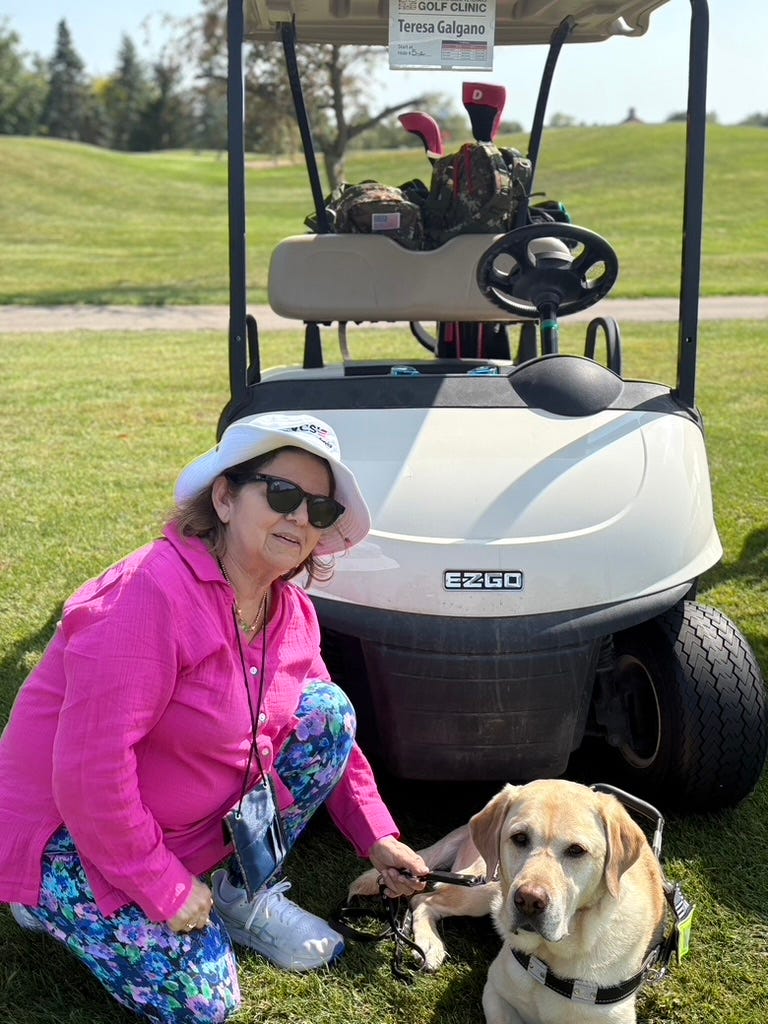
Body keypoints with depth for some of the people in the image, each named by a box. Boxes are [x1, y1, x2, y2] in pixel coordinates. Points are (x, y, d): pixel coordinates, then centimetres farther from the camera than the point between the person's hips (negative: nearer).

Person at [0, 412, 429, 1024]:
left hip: (193, 821, 8)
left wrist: (378, 839, 1)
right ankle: (54, 905, 10)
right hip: (74, 836, -7)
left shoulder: (290, 609, -3)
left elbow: (330, 728, 10)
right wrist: (165, 890, -23)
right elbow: (88, 770, -32)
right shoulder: (153, 595, -30)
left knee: (328, 710, -6)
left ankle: (239, 892, 7)